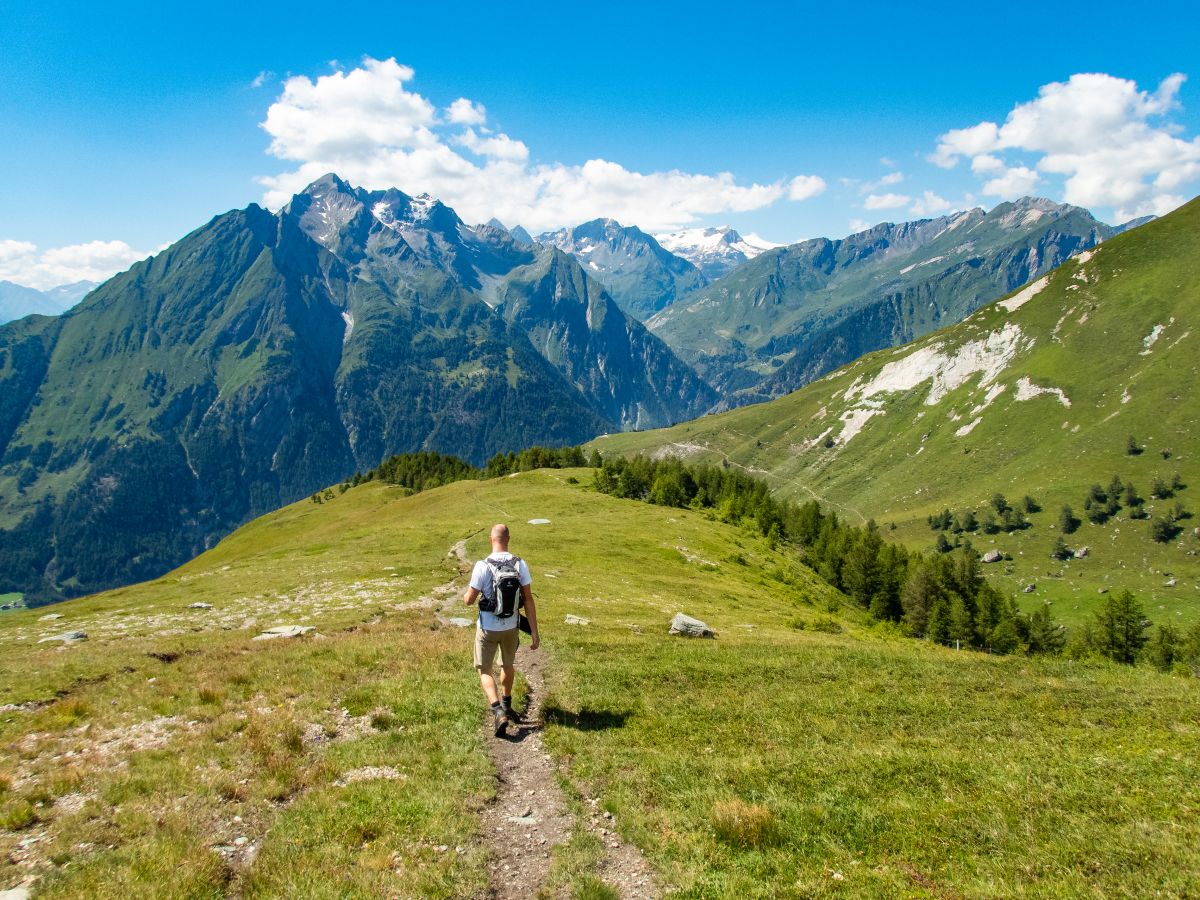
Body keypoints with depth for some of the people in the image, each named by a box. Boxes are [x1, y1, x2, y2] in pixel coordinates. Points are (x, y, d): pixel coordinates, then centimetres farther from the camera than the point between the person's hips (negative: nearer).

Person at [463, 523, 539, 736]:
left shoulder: (482, 566, -18)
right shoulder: (520, 565, -10)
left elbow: (469, 600, -11)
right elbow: (528, 600, -8)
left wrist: (465, 596, 14)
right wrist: (534, 632, -4)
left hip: (488, 628, -3)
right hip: (511, 626, 3)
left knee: (484, 670, 9)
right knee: (508, 665, 26)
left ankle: (499, 712, -11)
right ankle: (506, 706, 44)